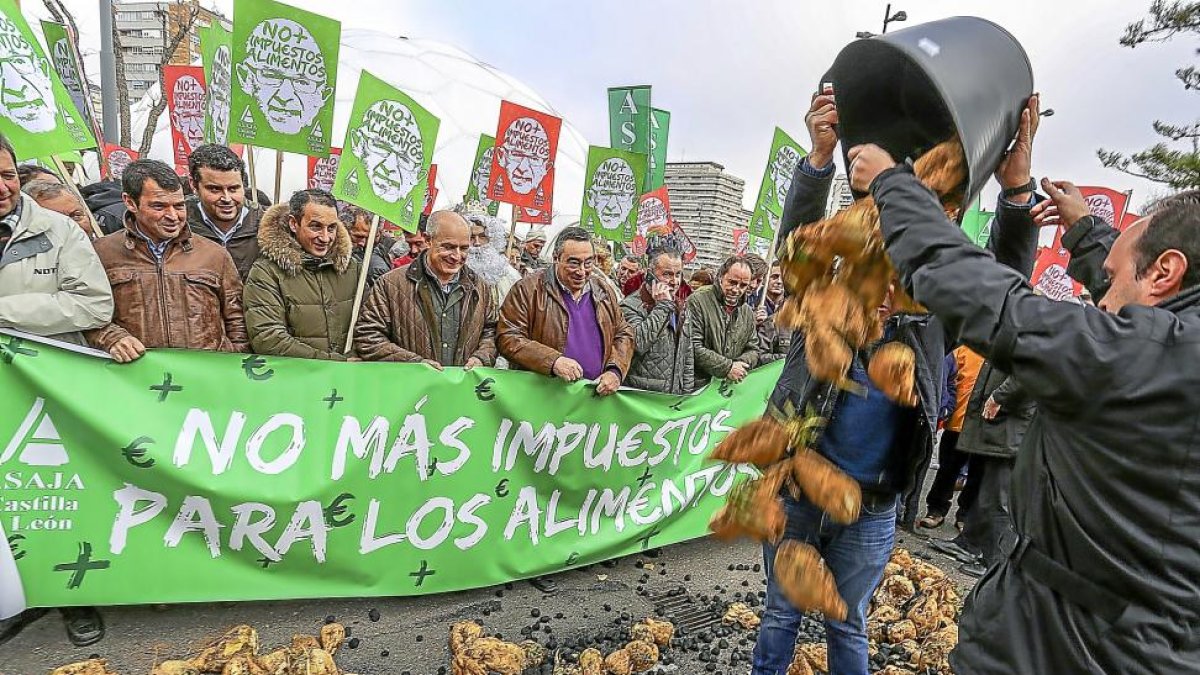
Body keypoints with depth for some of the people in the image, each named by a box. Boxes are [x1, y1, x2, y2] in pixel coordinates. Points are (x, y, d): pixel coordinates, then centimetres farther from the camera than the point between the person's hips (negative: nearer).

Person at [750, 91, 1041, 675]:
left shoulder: (927, 332, -4)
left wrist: (1017, 190, -31)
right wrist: (820, 157, -39)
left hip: (871, 515, 1)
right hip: (794, 495, -1)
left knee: (848, 627, 21)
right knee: (781, 614, 18)